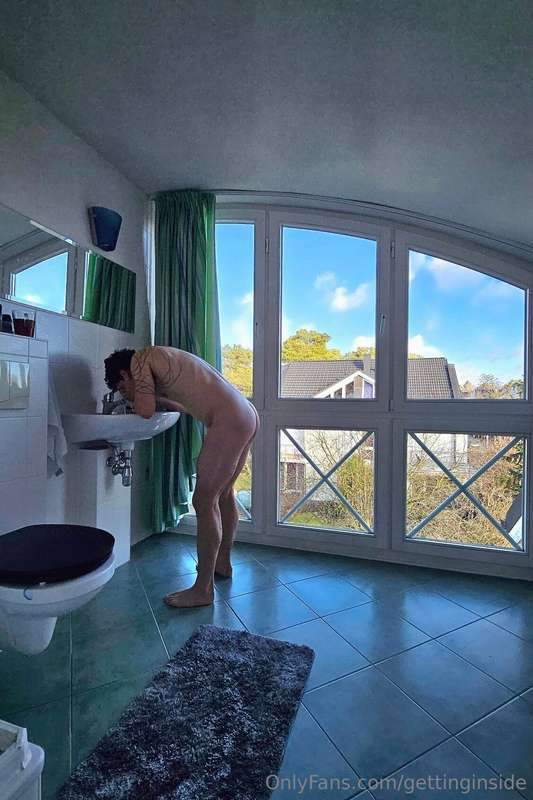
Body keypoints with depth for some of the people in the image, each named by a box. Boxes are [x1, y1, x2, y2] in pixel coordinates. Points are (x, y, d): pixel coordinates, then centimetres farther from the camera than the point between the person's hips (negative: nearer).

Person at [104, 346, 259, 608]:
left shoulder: (139, 359, 1)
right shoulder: (162, 359, 26)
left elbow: (146, 411, -6)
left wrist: (134, 398, 14)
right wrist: (156, 397, 24)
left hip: (229, 421, -10)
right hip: (247, 415, 10)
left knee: (204, 501, -1)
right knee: (223, 492, 21)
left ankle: (203, 589, 12)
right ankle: (223, 562, 38)